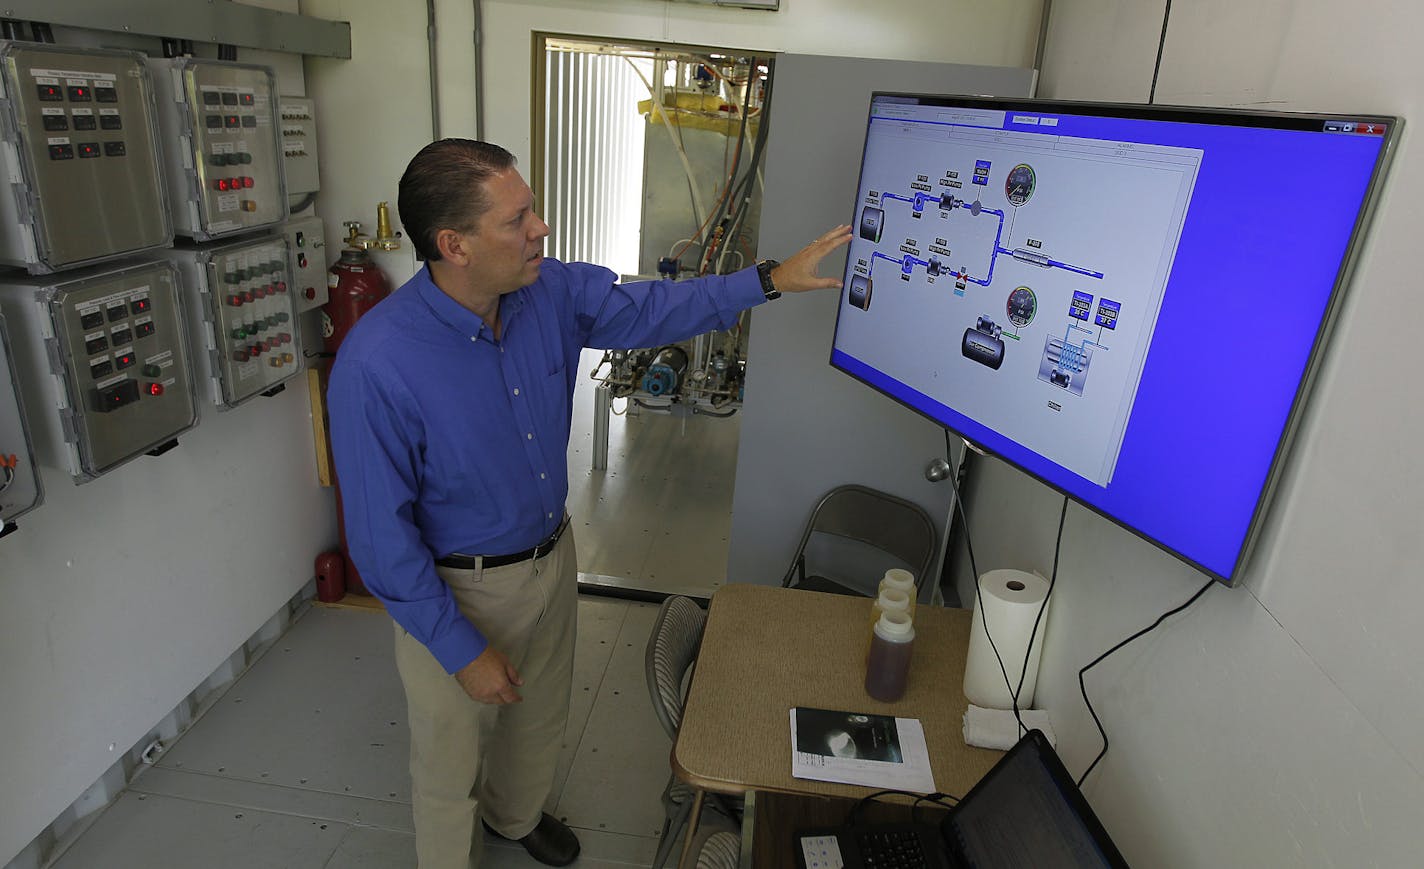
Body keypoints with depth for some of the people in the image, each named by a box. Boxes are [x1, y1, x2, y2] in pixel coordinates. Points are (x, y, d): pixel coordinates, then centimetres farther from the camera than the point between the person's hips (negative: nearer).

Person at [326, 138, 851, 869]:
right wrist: (462, 649, -18)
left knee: (540, 718, 30)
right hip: (457, 592, -6)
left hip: (553, 557, 6)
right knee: (451, 767, 19)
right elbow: (381, 540, -23)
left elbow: (650, 309, 3)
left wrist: (771, 279, -1)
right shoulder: (375, 366, -30)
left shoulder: (551, 292, -13)